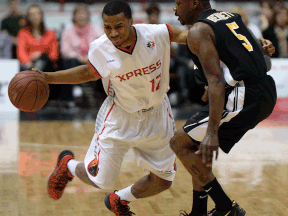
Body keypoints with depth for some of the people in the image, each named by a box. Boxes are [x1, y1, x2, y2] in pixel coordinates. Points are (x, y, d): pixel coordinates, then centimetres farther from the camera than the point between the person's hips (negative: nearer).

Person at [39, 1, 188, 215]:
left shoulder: (155, 34, -23)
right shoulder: (100, 49, -19)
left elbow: (182, 34, -2)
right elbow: (88, 73, 3)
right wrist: (46, 77, -4)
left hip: (156, 116, 2)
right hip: (120, 117, -2)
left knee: (162, 181, 6)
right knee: (99, 180, -2)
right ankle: (67, 165, 34)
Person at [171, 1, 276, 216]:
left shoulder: (198, 31, -8)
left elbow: (216, 80, -21)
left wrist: (212, 132, -27)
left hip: (244, 97, -9)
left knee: (180, 144, 1)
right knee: (197, 145, 21)